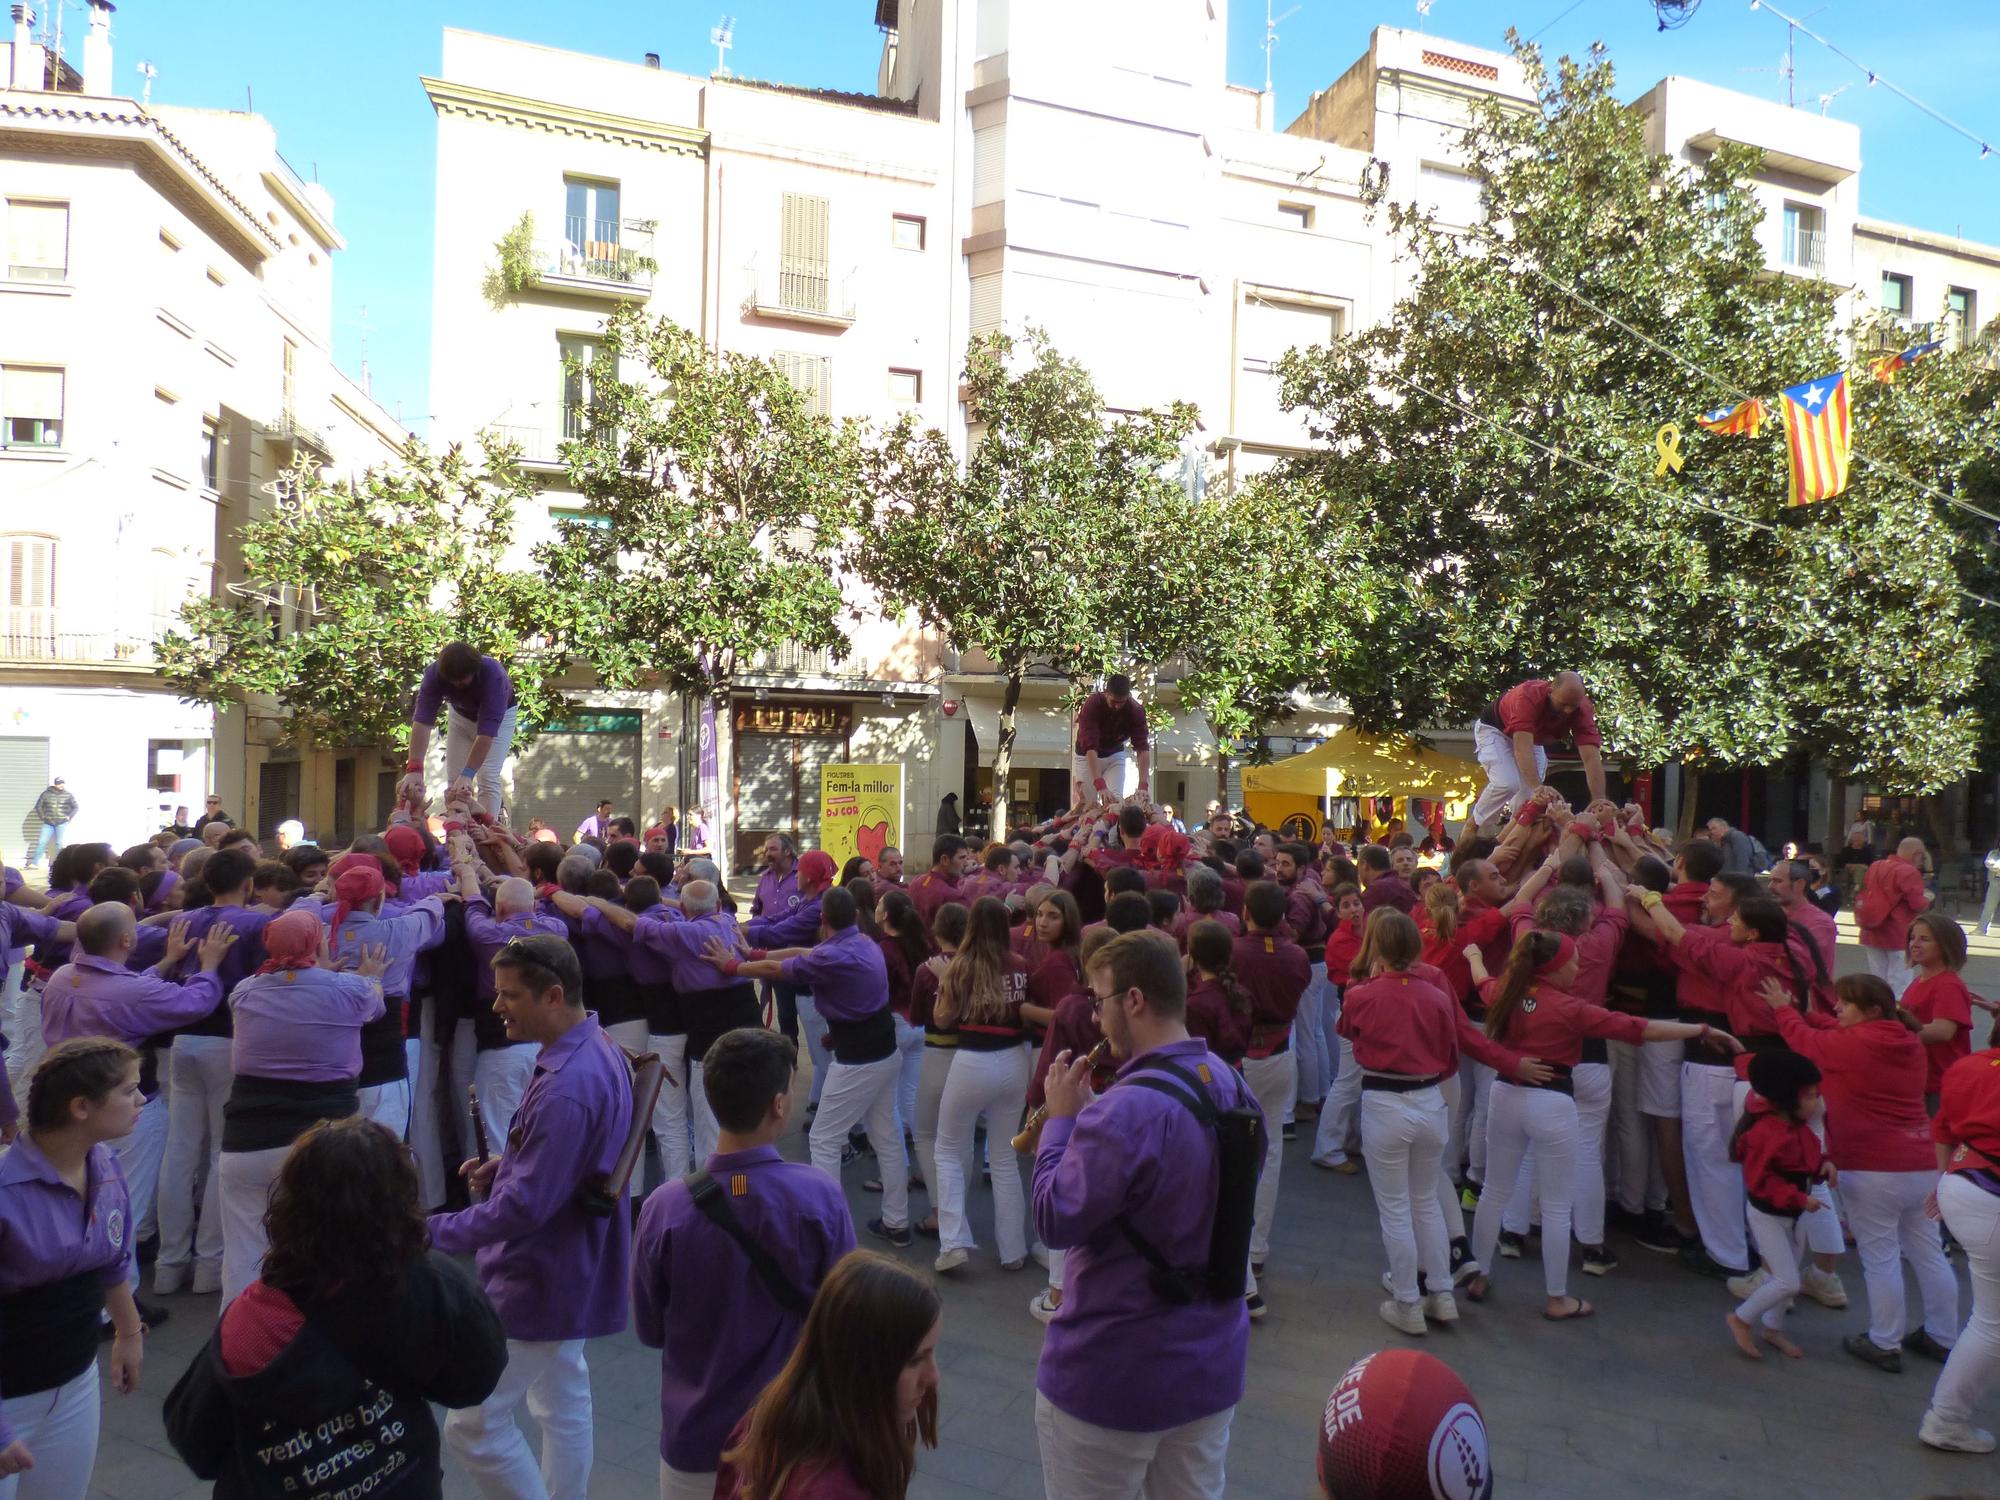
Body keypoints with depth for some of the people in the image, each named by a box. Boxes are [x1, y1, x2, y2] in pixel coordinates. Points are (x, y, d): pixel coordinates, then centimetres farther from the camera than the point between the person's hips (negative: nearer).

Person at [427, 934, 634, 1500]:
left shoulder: (567, 1087, -32)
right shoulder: (597, 1049, 1)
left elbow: (525, 1206, -29)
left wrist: (433, 1232, -21)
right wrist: (506, 1164, 5)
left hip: (541, 1278, -10)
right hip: (571, 1264, 10)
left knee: (472, 1424, 2)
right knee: (564, 1395, 23)